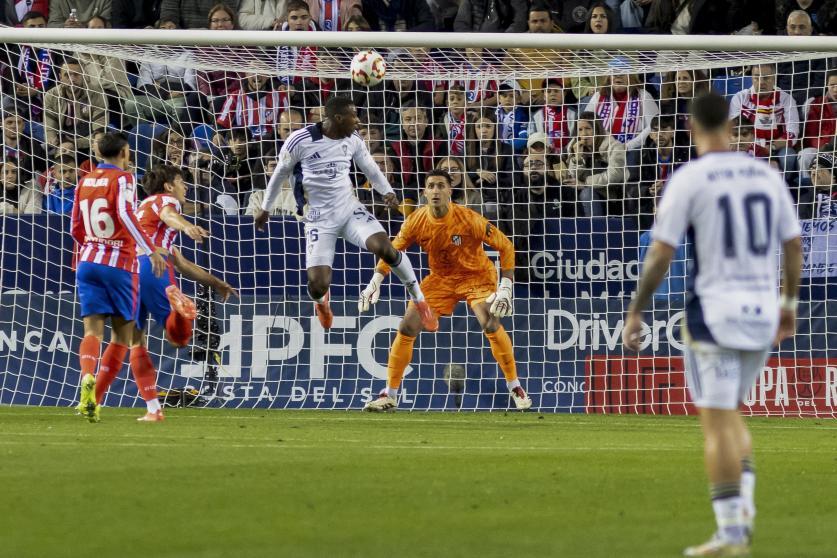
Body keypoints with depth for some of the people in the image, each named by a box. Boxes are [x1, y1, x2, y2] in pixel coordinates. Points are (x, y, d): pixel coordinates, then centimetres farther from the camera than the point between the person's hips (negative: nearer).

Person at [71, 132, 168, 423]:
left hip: (88, 261, 4)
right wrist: (151, 249, -24)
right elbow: (125, 214, -22)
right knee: (122, 335, 9)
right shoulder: (122, 178, -5)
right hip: (120, 264, -4)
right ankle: (95, 399, 1)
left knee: (93, 330, -5)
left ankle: (87, 377, -36)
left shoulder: (85, 182, 12)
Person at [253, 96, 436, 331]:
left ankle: (419, 300, -3)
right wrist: (265, 208, 14)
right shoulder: (300, 141, -14)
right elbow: (281, 173, 3)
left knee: (385, 248, -24)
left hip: (350, 210, 3)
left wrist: (387, 191, -6)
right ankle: (321, 301, 29)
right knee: (318, 284, -13)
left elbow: (370, 167, 14)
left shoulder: (353, 140, -2)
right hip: (319, 218, -3)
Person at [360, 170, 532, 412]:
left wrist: (505, 289, -23)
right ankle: (390, 395, 6)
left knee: (490, 323, -28)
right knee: (406, 327, -7)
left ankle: (515, 388, -11)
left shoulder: (469, 219, -27)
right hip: (440, 278, 4)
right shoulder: (416, 221, -16)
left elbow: (505, 246, -18)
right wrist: (374, 283, -5)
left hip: (476, 275, -4)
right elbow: (393, 251, 2)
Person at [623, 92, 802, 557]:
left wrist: (636, 312, -2)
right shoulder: (766, 174, 7)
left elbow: (661, 254, -10)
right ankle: (744, 507, 7)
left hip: (715, 311, -5)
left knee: (718, 422, 0)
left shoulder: (689, 179, -8)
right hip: (762, 310, 5)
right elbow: (793, 244, 11)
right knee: (731, 413, 21)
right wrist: (790, 301, 24)